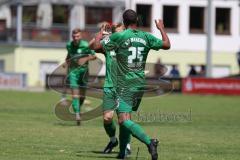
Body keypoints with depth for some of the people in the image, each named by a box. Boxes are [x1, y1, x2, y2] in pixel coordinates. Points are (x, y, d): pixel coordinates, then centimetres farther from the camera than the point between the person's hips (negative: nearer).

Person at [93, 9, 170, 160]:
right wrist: (162, 28, 26)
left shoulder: (118, 36, -9)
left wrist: (100, 34, 16)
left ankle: (149, 142, -33)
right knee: (126, 117, 19)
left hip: (124, 84, -6)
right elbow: (167, 45, 10)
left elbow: (97, 46, -4)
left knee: (124, 120, -13)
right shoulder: (146, 37, 2)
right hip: (140, 84, 6)